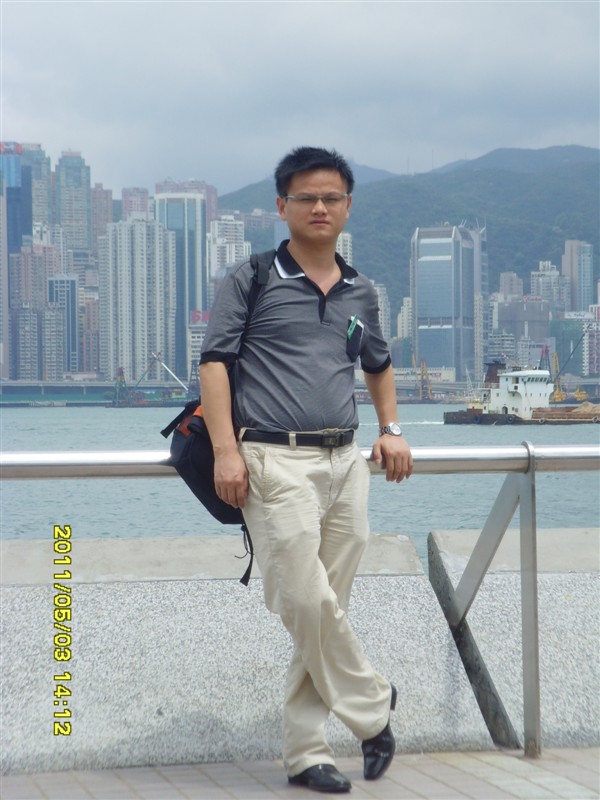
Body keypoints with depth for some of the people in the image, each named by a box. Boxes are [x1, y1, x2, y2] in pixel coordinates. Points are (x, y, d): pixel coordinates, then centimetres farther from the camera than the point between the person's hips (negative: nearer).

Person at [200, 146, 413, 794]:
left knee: (323, 608, 5)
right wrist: (226, 450, -14)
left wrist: (391, 430, 19)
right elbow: (214, 359, -4)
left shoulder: (360, 294, 16)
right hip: (276, 461, -5)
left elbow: (378, 364, 33)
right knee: (306, 603, -13)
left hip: (345, 462, 5)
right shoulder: (252, 279, 1)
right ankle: (372, 705, 9)